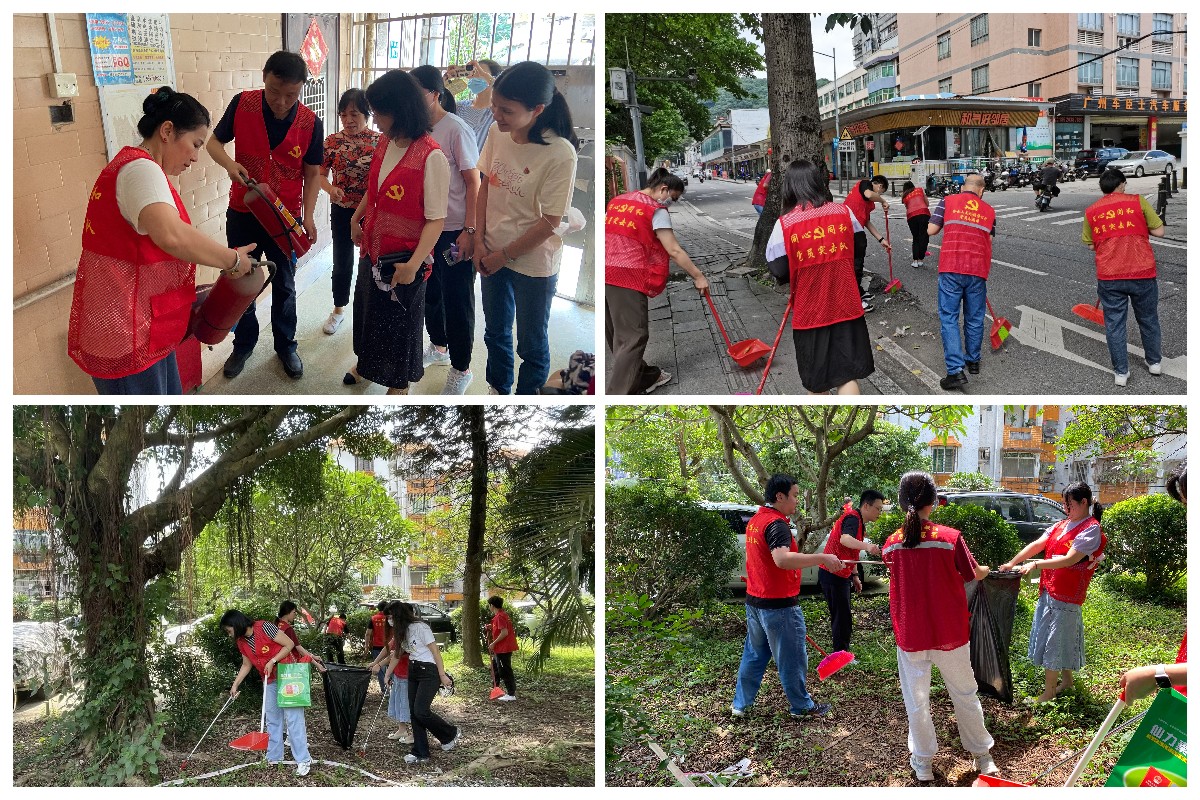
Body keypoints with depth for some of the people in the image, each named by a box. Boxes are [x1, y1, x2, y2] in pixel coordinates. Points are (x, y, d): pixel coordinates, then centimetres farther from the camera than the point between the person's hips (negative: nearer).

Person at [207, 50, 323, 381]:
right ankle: (244, 344, 32)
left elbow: (312, 173, -5)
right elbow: (214, 142, -1)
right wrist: (229, 164, -22)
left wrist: (308, 216, -15)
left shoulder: (310, 123, -13)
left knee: (284, 286, 14)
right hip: (242, 214, 1)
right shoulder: (242, 104, -13)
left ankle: (285, 345, 32)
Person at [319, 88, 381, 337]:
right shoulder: (332, 142, -2)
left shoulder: (379, 141, -8)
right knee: (341, 262, 12)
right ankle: (339, 309, 31)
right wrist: (331, 189, -19)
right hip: (342, 211, 2)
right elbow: (321, 174, 1)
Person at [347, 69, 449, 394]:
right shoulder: (385, 143, -1)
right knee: (367, 308, 24)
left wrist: (414, 264, -28)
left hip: (403, 258, -7)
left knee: (399, 322, 11)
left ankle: (399, 386, 33)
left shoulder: (431, 157, -24)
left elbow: (435, 219, -23)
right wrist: (357, 218, 20)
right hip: (373, 249, 7)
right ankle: (367, 363, 49)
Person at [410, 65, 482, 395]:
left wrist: (469, 231, -18)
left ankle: (461, 369, 14)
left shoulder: (456, 130, -15)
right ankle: (439, 347, 41)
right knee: (430, 291, 20)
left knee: (457, 300, 2)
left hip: (455, 231, -7)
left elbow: (473, 183, -14)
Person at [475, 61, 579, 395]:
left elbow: (549, 222, -21)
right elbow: (485, 185, 3)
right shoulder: (497, 133, -10)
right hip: (493, 254, 6)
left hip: (534, 263, -6)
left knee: (531, 343, 13)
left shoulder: (560, 155, -27)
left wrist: (505, 255, -13)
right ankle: (498, 389, 47)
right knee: (495, 330, 24)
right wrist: (479, 240, -4)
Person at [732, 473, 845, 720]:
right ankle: (802, 707, 19)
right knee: (792, 658, 6)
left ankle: (741, 704, 24)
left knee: (754, 654, 18)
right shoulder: (776, 524, -21)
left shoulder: (755, 521, 9)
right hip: (778, 605, -9)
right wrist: (822, 558, -39)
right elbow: (782, 559, -38)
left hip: (755, 600, 9)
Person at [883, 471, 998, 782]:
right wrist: (986, 570, 23)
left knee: (916, 700, 15)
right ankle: (982, 756, 32)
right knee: (965, 695, 18)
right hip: (949, 635, -1)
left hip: (909, 637, 1)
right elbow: (975, 574, -1)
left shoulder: (891, 544, -8)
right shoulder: (950, 538, -16)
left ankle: (922, 762, 24)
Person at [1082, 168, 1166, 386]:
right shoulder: (1137, 201, -3)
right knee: (1148, 319, 18)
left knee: (1114, 323, 9)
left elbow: (1090, 245, 12)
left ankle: (1121, 372, 9)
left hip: (1109, 277, 1)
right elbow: (1160, 231, -2)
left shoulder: (1091, 211, 4)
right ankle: (1155, 362, 32)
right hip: (1142, 273, 0)